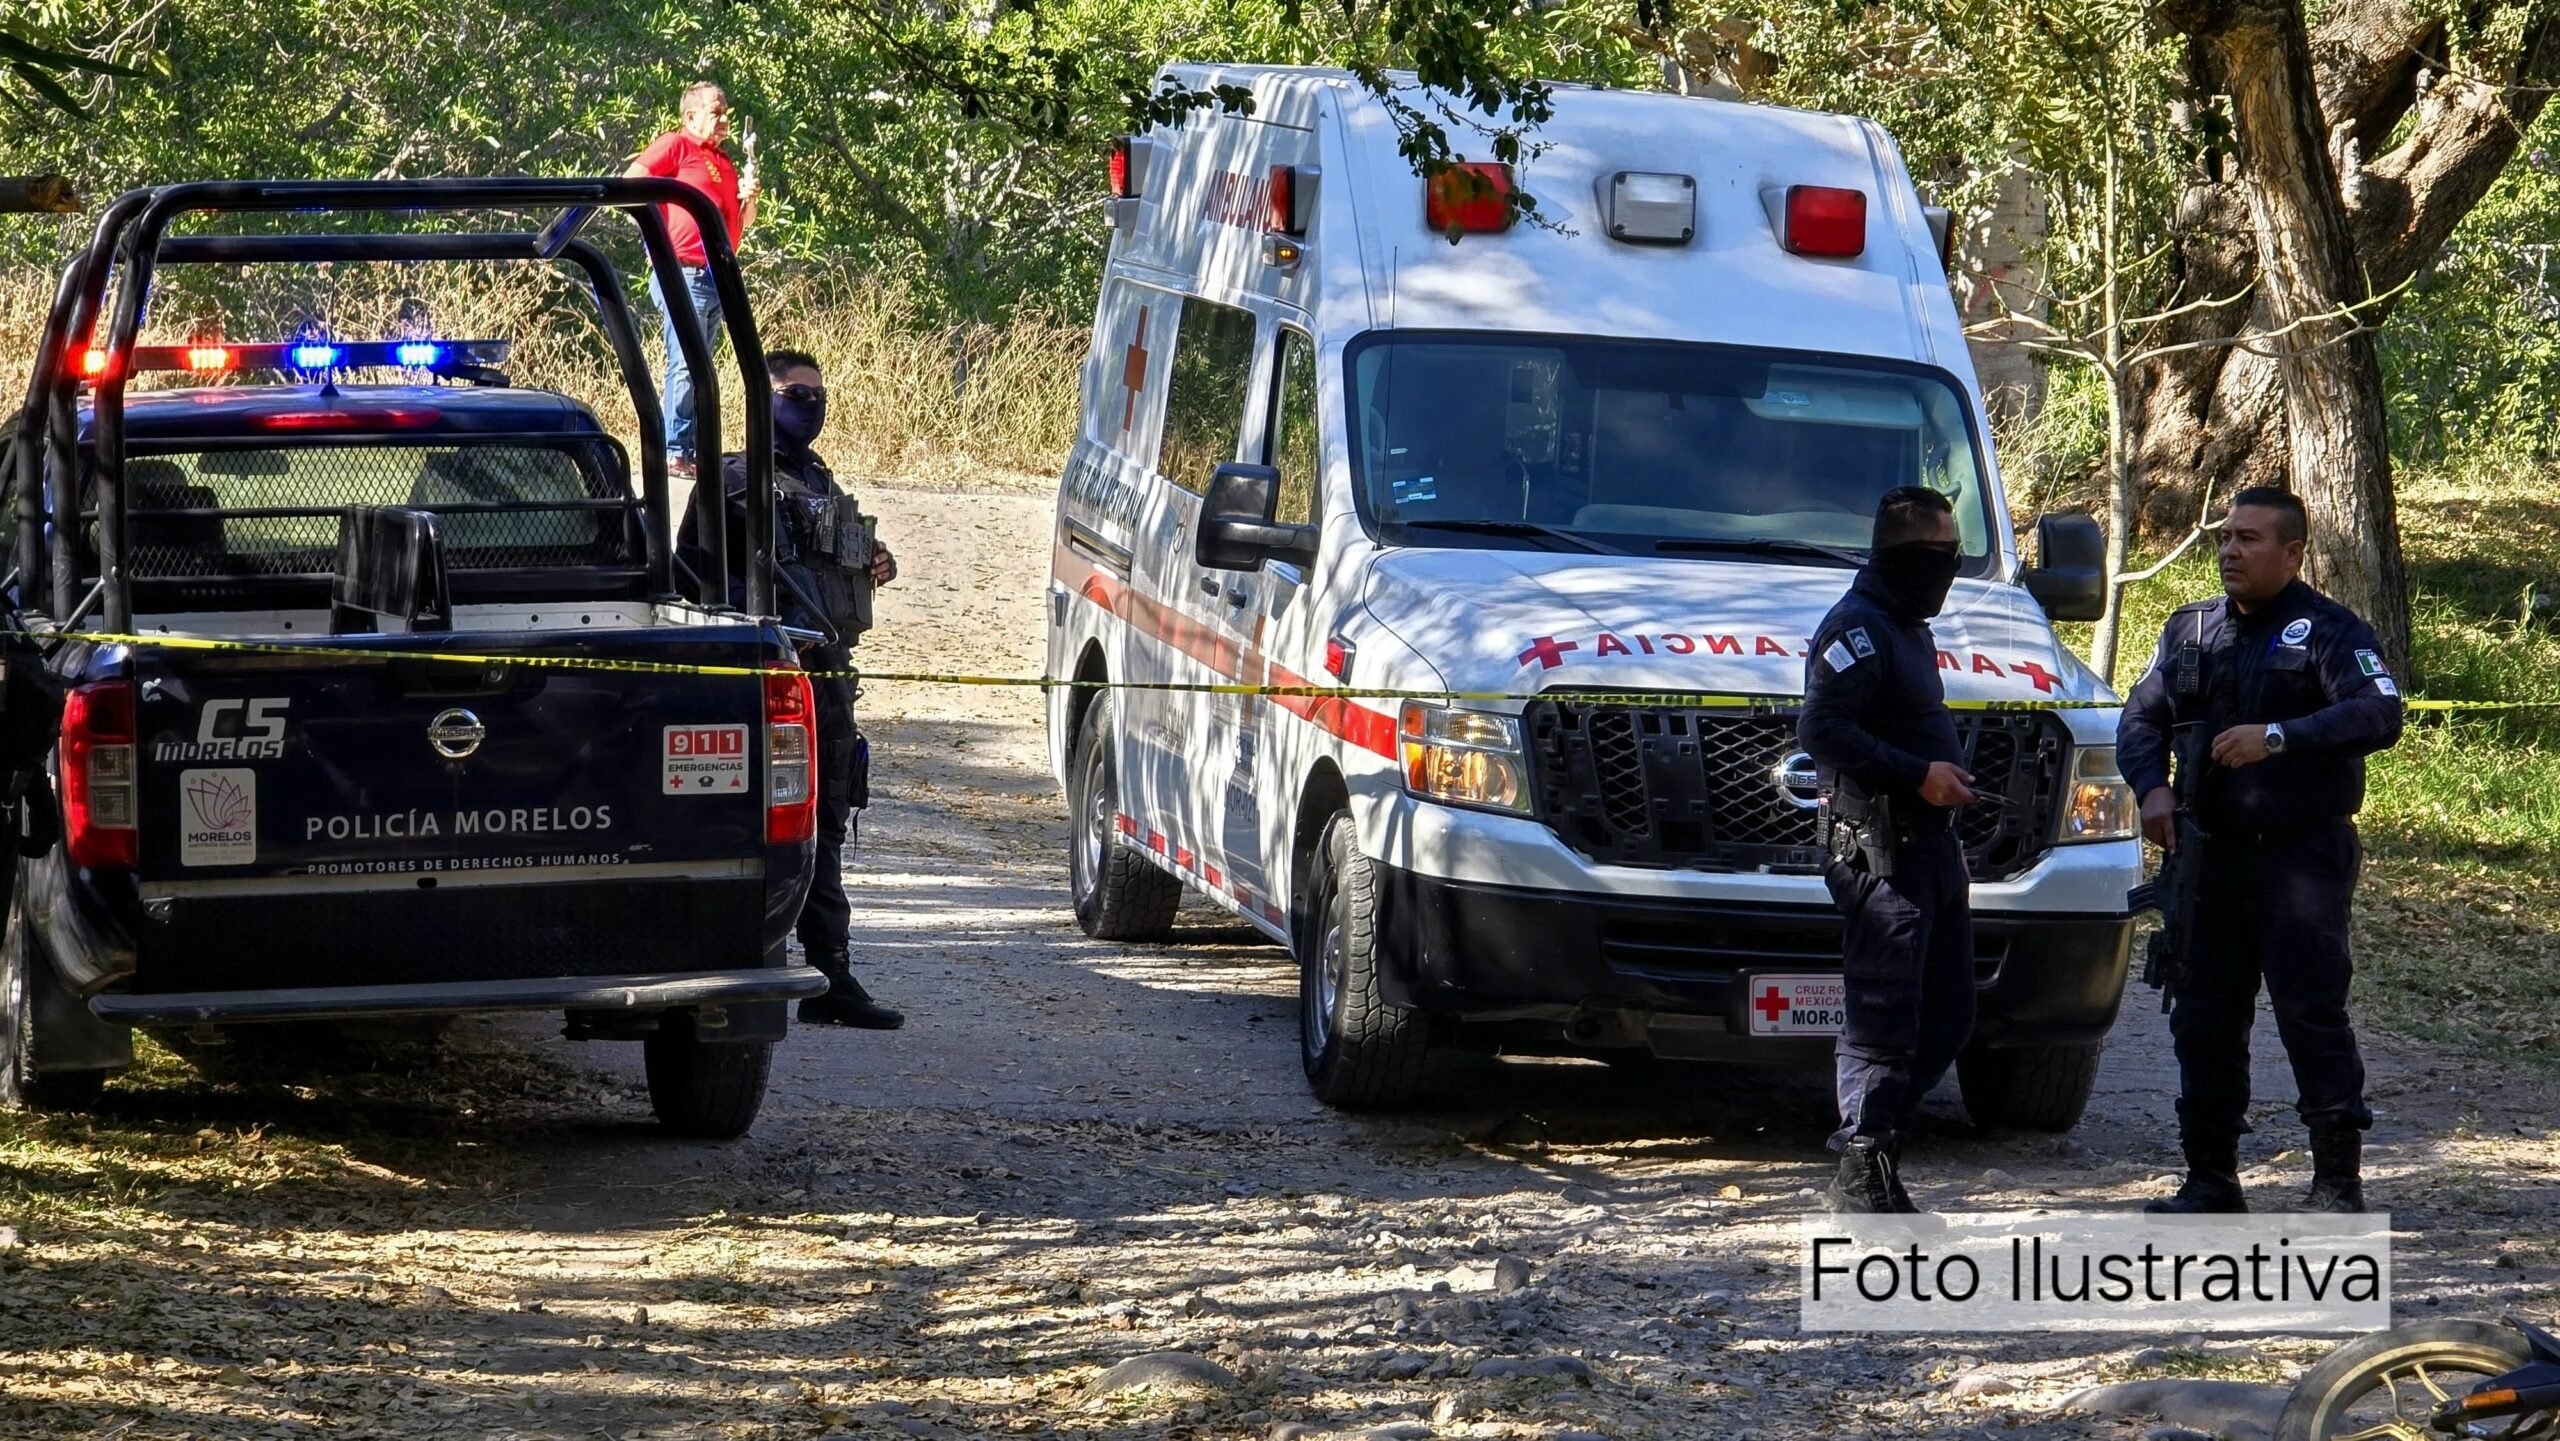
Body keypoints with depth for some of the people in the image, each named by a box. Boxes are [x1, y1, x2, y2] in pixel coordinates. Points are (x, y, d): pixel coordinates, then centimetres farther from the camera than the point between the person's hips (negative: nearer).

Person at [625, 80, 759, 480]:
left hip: (717, 278, 8)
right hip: (684, 274, -8)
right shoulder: (675, 145, -2)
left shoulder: (724, 162, 21)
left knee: (699, 368, 9)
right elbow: (629, 184, -10)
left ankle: (690, 450, 12)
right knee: (685, 365, -13)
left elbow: (740, 224, 27)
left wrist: (749, 200, 6)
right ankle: (675, 453, -13)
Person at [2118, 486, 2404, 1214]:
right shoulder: (2192, 631, 15)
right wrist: (2152, 787, -7)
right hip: (2213, 854, 6)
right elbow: (2141, 719, 14)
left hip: (2301, 854, -6)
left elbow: (2379, 715, -20)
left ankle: (2338, 1180, -6)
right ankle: (2211, 1177, 14)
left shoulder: (2329, 631, -5)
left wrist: (2278, 737, -30)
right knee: (2203, 1016, 6)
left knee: (2311, 1009, -10)